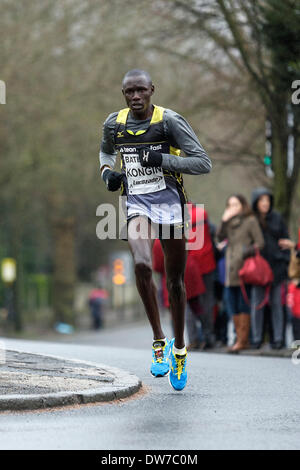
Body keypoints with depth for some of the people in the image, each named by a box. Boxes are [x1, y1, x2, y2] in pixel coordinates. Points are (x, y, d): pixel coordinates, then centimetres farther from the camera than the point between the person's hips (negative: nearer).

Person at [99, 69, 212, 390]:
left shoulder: (170, 121, -9)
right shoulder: (114, 124, 3)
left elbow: (204, 164, -11)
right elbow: (106, 151, 27)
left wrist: (163, 160, -22)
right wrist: (107, 172, 5)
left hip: (170, 205, -1)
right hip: (137, 205, 2)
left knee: (175, 281, 7)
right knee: (142, 265, -25)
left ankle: (178, 348, 26)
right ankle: (158, 340, -13)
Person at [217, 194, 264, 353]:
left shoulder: (250, 221, -1)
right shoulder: (230, 223, 17)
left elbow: (260, 242, -4)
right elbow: (220, 237, 4)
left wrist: (248, 251, -19)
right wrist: (224, 221, -5)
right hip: (231, 268, 7)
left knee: (243, 304, -8)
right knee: (232, 304, 6)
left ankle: (242, 340, -7)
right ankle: (240, 338, 13)